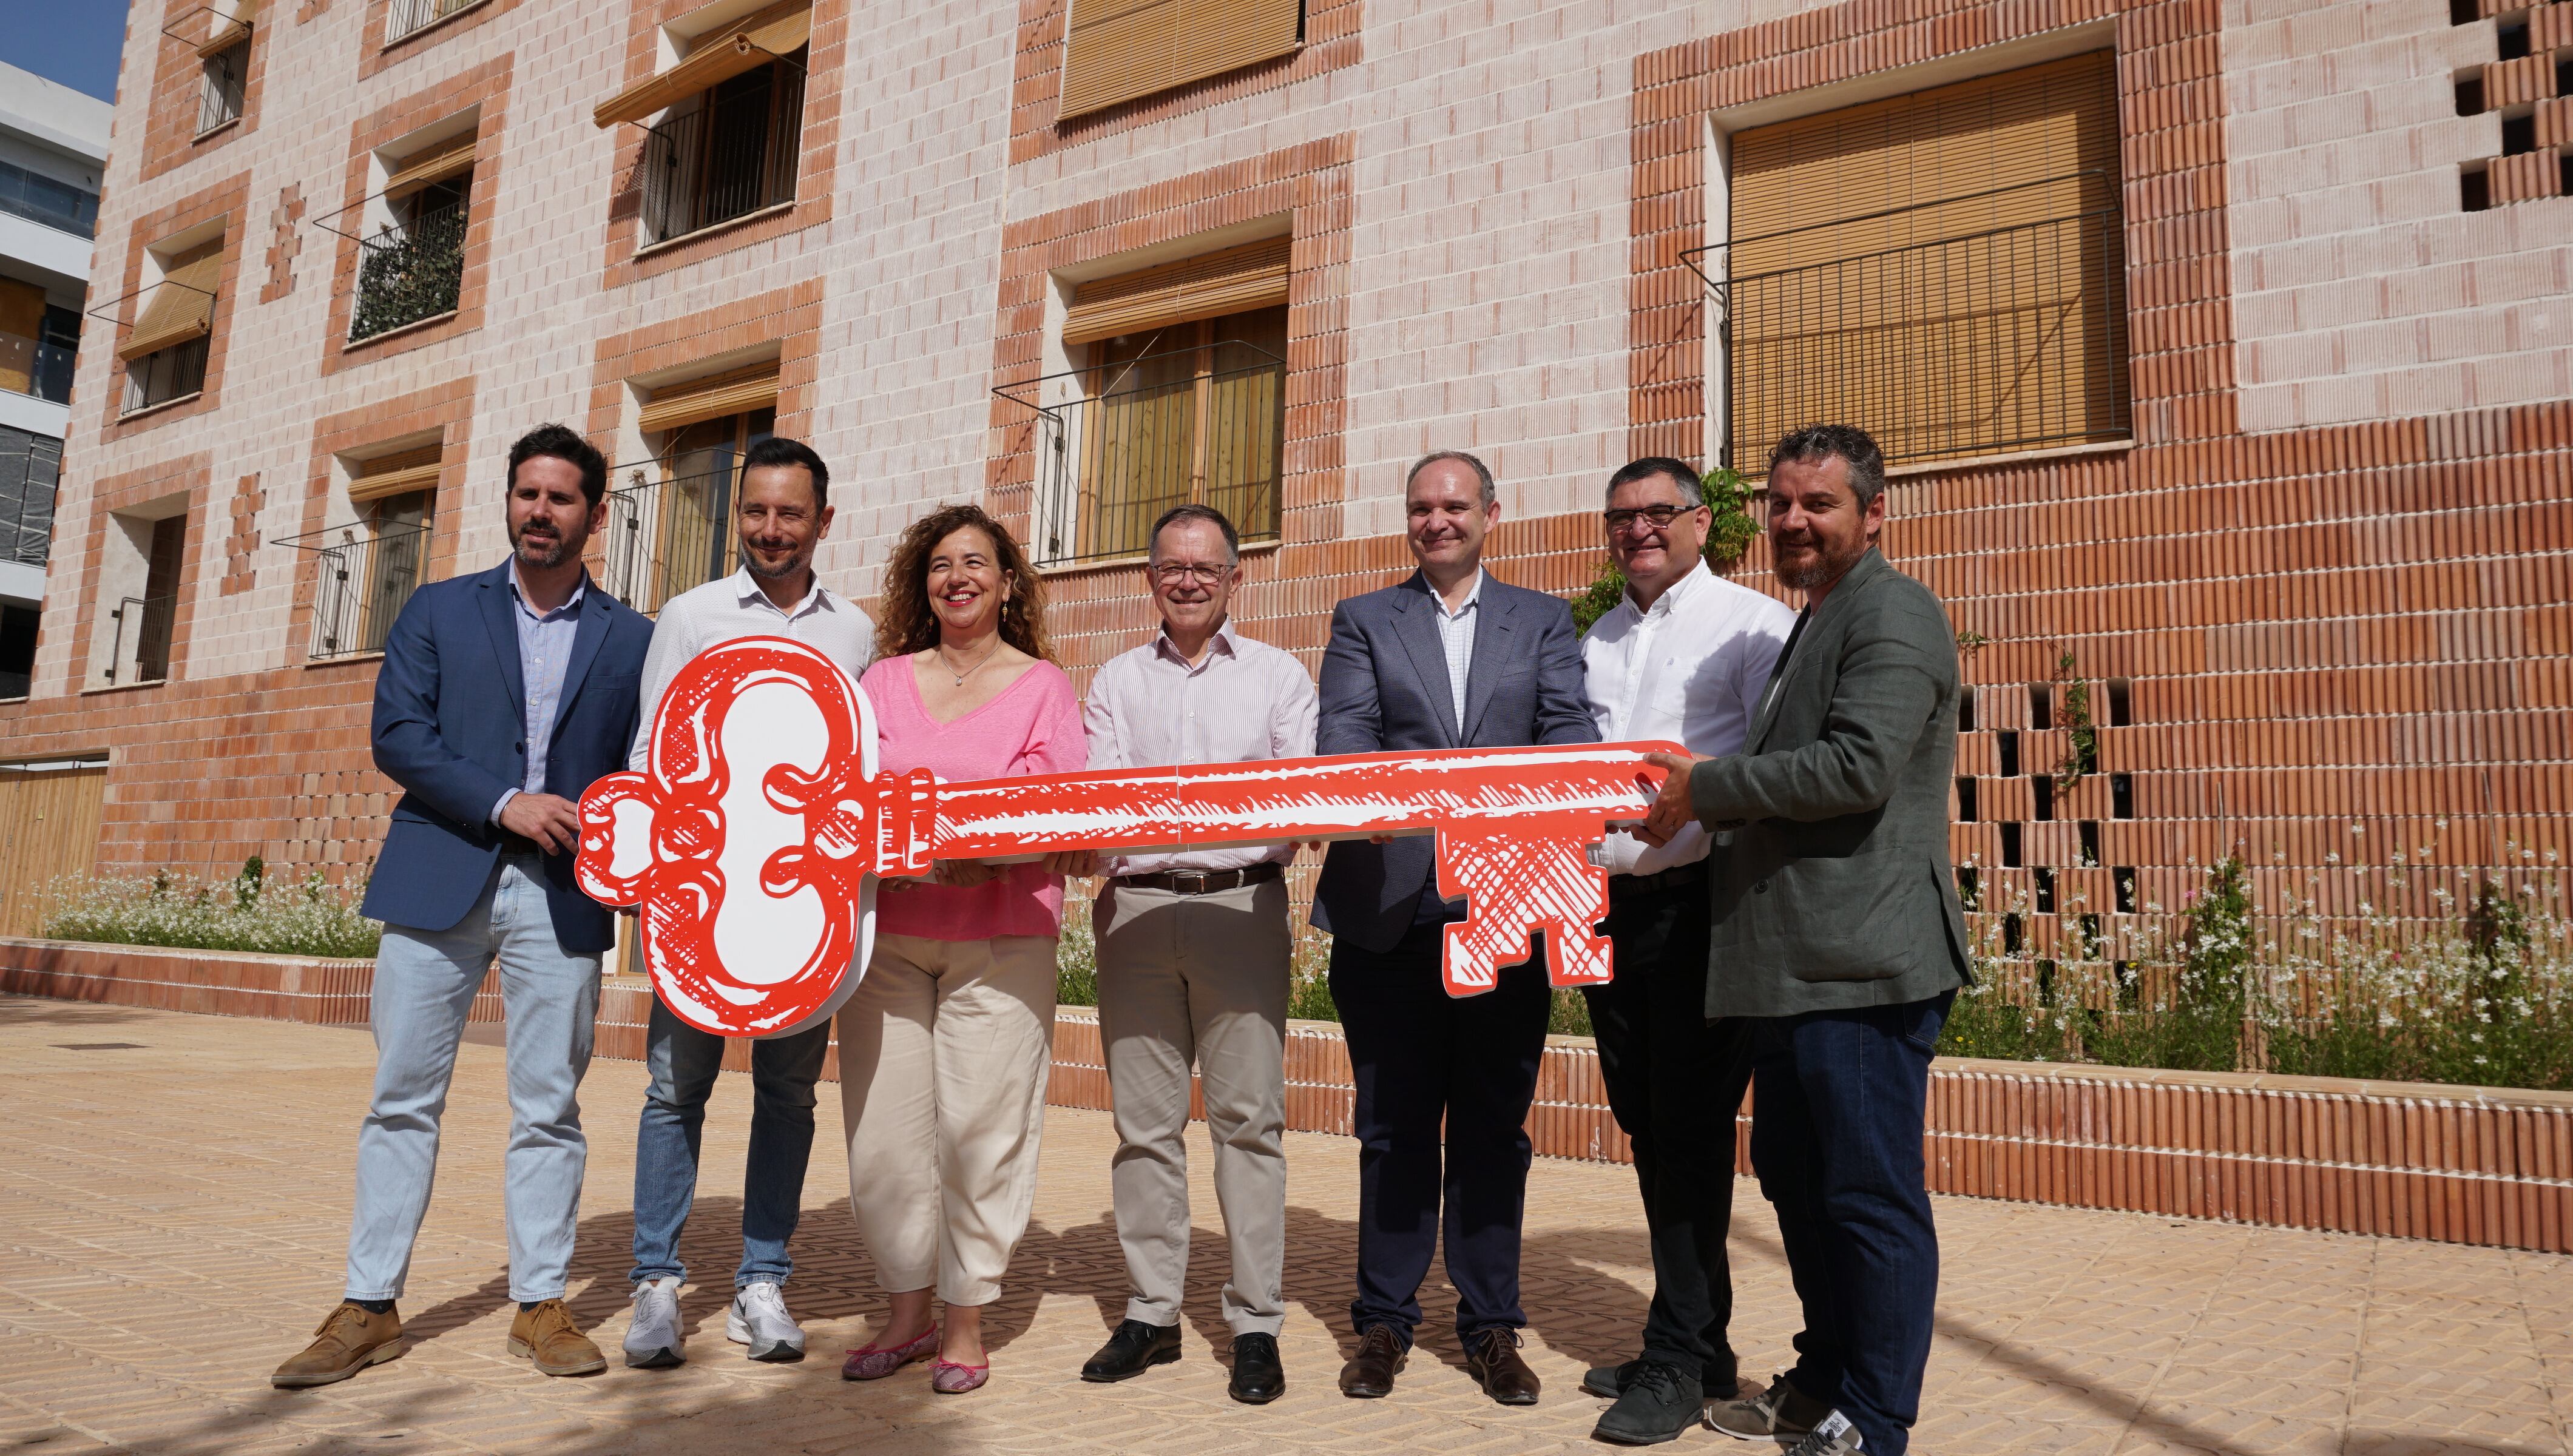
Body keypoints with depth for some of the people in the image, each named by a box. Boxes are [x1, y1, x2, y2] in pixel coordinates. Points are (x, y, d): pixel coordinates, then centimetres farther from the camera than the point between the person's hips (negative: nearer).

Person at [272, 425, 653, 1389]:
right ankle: (369, 1308, 15)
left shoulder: (632, 638, 10)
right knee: (404, 1096, 5)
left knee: (549, 1108, 4)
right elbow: (397, 733, -1)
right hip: (438, 880, 1)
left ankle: (540, 1302, 14)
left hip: (560, 894, 0)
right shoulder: (438, 611, 10)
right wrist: (503, 803, -12)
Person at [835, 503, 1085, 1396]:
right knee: (881, 1128, 2)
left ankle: (965, 1324, 13)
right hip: (886, 929, 3)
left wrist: (992, 854, -16)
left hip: (1000, 936, -2)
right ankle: (906, 1312, 20)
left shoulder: (1042, 686, 7)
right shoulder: (884, 680, 15)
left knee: (979, 1126, -3)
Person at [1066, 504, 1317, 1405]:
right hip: (1136, 904, 2)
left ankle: (1256, 1324, 5)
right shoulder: (1117, 681, 16)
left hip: (1241, 901, -2)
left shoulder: (1278, 676, 11)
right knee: (1145, 1119, 5)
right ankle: (1151, 1313, 16)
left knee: (1248, 1116, -3)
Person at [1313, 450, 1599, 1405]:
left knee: (1495, 1127, 9)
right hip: (1390, 904, 0)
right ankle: (1385, 1320, 21)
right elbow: (1343, 742, -1)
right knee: (1394, 1126, 8)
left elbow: (1572, 735, 0)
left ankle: (1491, 1325, 22)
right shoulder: (1363, 621, 11)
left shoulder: (1543, 621, 13)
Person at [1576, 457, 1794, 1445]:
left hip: (1699, 903, -6)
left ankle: (1680, 1361, 9)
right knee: (1648, 1128, 12)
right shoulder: (1595, 643, 18)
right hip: (1610, 907, 7)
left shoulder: (1750, 623, -2)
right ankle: (1697, 1340, 26)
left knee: (1692, 1130, -2)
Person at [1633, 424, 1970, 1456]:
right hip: (1799, 964, 11)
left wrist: (1705, 789, -13)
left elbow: (1860, 767, -22)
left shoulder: (1892, 614, -9)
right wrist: (1705, 808, 15)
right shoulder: (1813, 623, 22)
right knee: (1796, 1180, 18)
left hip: (1864, 964, -10)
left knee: (1872, 1198, 0)